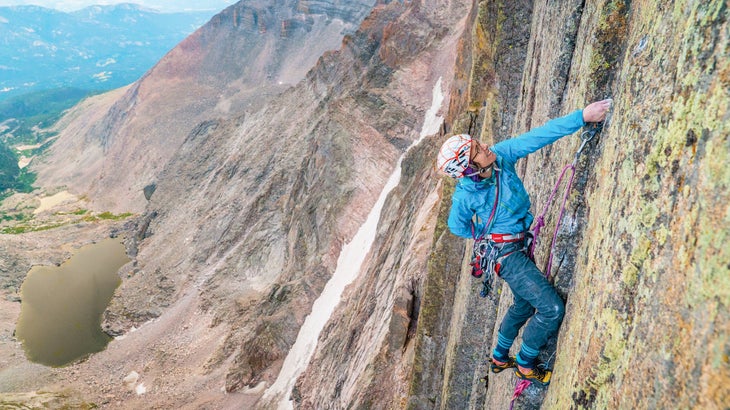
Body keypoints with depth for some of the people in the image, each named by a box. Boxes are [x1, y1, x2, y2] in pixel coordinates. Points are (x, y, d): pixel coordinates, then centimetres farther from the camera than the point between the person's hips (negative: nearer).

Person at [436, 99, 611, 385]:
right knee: (552, 309, -10)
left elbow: (538, 136, -20)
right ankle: (525, 366, 14)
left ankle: (499, 358, 46)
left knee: (524, 305, 24)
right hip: (506, 254, -7)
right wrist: (489, 235, 3)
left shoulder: (501, 155, -16)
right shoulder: (464, 197, -24)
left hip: (520, 244, 7)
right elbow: (457, 227, -4)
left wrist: (582, 115, -28)